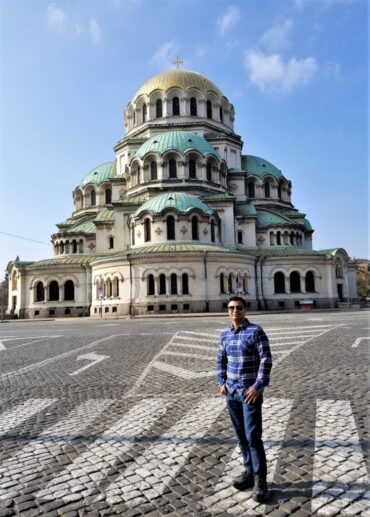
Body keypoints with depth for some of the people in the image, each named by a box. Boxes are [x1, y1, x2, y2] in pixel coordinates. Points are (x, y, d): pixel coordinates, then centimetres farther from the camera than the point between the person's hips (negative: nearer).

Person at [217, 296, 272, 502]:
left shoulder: (256, 331, -12)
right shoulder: (225, 333, 7)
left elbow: (266, 360, -14)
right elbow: (221, 359, 17)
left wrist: (258, 386, -19)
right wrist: (222, 382, 9)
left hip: (250, 392, -6)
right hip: (231, 392, 6)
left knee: (253, 436, -3)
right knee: (241, 435, 15)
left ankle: (260, 480, 11)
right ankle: (250, 471, 31)